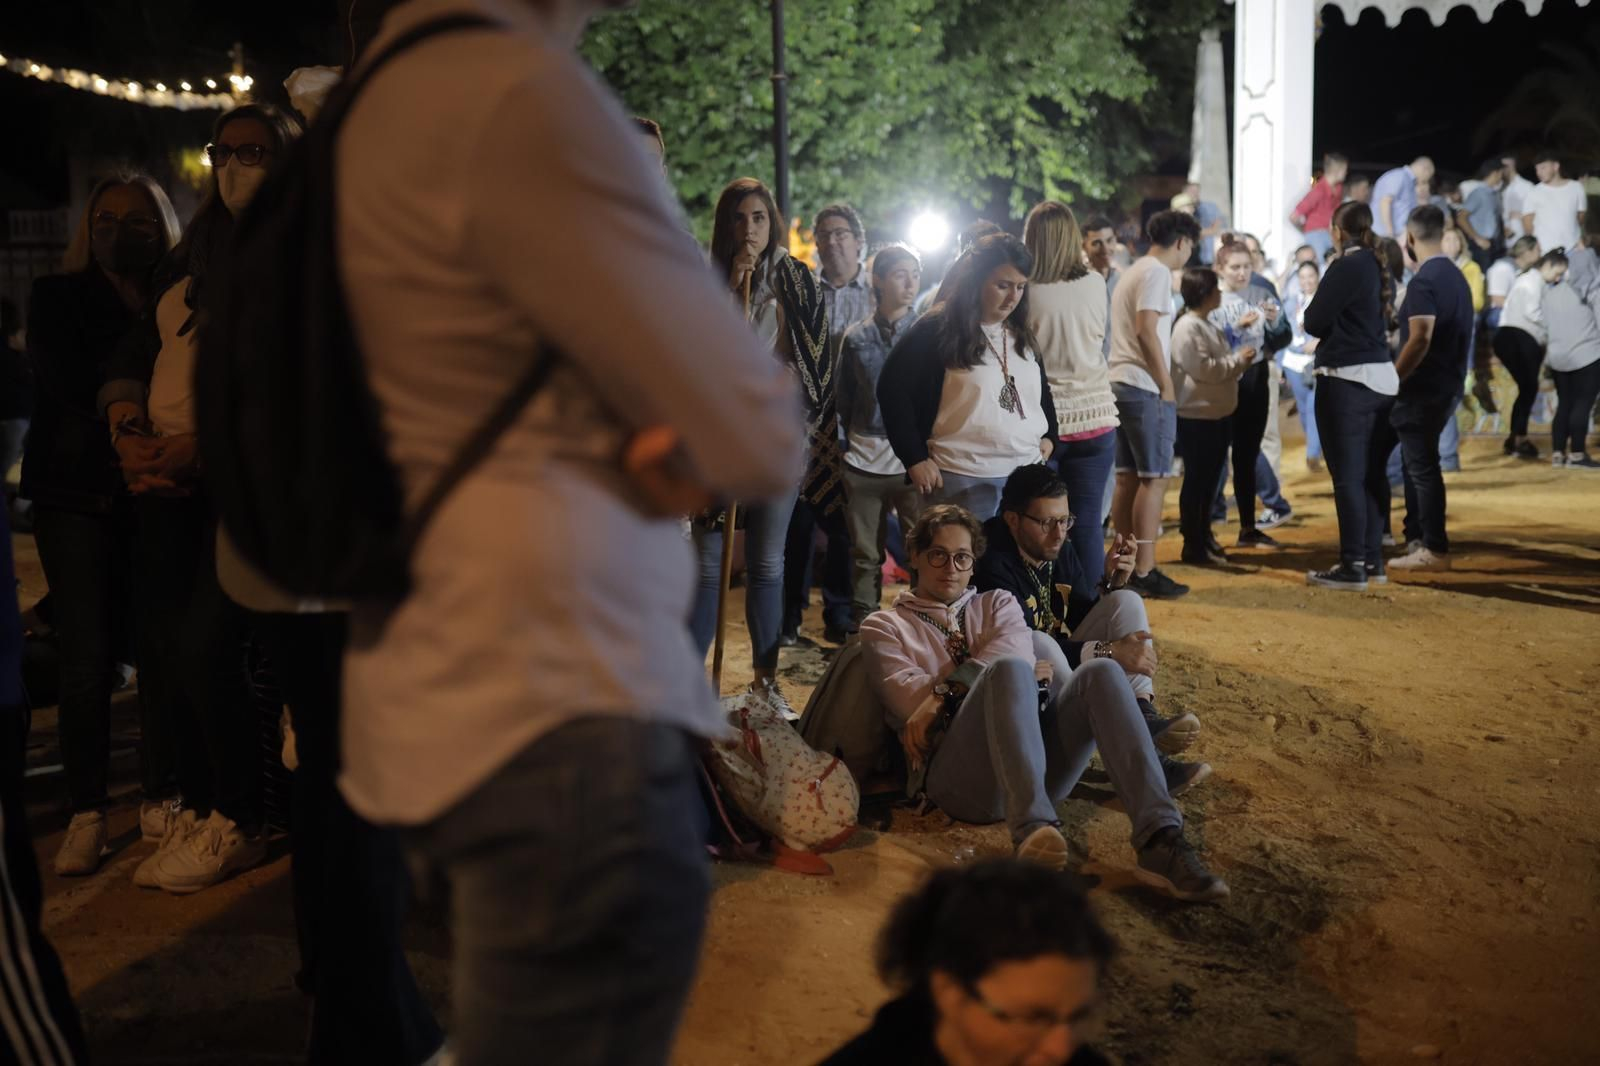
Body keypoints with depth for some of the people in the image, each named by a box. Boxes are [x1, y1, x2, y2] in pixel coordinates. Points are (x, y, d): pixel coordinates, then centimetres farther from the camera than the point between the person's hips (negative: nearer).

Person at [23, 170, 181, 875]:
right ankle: (86, 813, 4)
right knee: (87, 659, -4)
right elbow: (66, 381, -5)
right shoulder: (56, 298, 9)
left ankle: (159, 797, 9)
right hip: (76, 492, 0)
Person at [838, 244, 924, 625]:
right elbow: (844, 401, 14)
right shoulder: (856, 338, 7)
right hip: (864, 461, 2)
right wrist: (849, 446, 9)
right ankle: (862, 632, 18)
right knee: (865, 555, 9)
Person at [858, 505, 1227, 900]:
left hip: (1036, 764, 4)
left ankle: (1160, 841, -37)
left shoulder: (997, 604, 28)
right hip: (959, 775, -4)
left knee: (1101, 672, -22)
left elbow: (1019, 652, 5)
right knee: (1009, 670, -32)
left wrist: (945, 691, -9)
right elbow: (911, 700, 0)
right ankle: (1032, 828, -55)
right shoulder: (884, 627, 19)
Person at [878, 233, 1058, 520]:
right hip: (963, 479, -6)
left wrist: (1049, 437, 14)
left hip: (1028, 473, 6)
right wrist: (915, 459, -11)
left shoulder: (1021, 335, 13)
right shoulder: (937, 330, -8)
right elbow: (892, 388, -10)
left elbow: (1041, 389, 28)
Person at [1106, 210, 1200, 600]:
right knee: (1153, 479, -7)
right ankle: (1144, 572, -8)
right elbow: (1146, 331, -19)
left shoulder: (1132, 272, 20)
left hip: (1120, 383, 10)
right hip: (1145, 388, -10)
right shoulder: (1157, 273, -9)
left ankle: (1125, 565, 14)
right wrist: (1167, 385, -14)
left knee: (1127, 478, 11)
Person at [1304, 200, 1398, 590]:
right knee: (1373, 473, 13)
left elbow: (1314, 322, -11)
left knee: (1348, 476, -5)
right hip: (1383, 378, 8)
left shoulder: (1345, 268, -13)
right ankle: (1373, 559, 20)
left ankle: (1353, 566, -5)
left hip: (1346, 379, -8)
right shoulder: (1380, 268, 10)